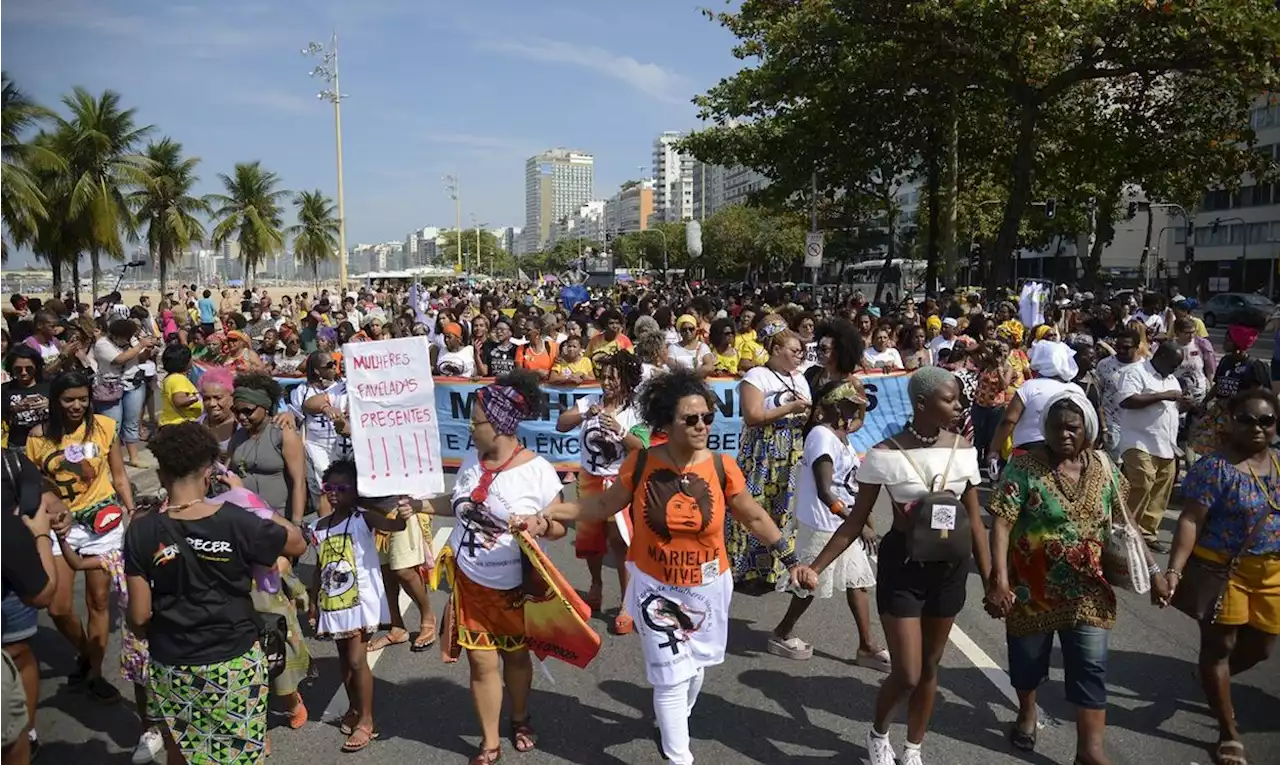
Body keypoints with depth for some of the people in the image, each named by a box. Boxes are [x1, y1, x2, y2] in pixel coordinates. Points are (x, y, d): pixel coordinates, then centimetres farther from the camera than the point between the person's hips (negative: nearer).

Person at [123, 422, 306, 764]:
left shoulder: (142, 532, -12)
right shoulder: (237, 523, -16)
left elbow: (139, 616, -8)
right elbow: (298, 543, 0)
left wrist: (152, 637, 15)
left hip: (170, 666, 2)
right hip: (234, 663, -1)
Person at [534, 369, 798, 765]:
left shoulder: (722, 467, -15)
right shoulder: (642, 463, -16)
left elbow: (754, 517, -2)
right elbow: (604, 504, -3)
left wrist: (791, 560, -1)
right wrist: (548, 514, -11)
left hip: (706, 589, 2)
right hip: (656, 589, -2)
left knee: (694, 668, 23)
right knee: (672, 676, -1)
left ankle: (673, 724, 53)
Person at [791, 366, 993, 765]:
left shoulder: (963, 448, -4)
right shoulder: (885, 454, -16)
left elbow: (974, 519, 4)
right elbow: (857, 520, -10)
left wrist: (990, 579, 3)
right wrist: (816, 566, -18)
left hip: (950, 565, 4)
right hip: (903, 565, -4)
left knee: (929, 667, 16)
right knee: (907, 675, -2)